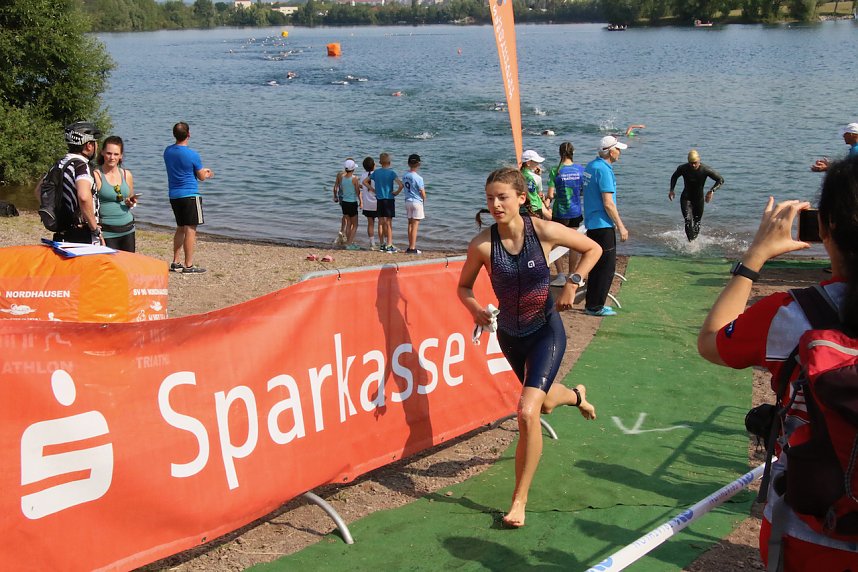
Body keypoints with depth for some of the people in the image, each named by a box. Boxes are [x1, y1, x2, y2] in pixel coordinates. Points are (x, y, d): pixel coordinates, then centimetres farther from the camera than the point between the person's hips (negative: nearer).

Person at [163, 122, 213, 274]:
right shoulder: (192, 155, -15)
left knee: (180, 228, 18)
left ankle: (175, 262, 20)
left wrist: (202, 170, 24)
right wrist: (207, 174, 19)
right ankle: (188, 266, -2)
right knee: (190, 230, -3)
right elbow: (201, 177, -5)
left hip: (174, 196, 7)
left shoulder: (168, 151, 6)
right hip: (190, 195, -7)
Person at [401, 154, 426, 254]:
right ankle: (412, 248, -2)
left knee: (410, 224, 14)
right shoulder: (418, 178, -16)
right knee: (415, 225, -3)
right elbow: (423, 193, -14)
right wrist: (424, 200, 7)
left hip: (408, 201, 6)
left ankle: (410, 246, 18)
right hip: (417, 202, -6)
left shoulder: (404, 176, 2)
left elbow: (404, 187, 8)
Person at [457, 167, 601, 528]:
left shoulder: (544, 231, -20)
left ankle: (520, 500, -4)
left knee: (527, 412, -19)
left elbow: (593, 248, -3)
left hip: (546, 331, -3)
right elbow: (464, 286, -3)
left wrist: (573, 283, -17)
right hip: (509, 335, 3)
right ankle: (576, 395, 65)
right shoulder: (482, 244, -19)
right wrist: (476, 310, -23)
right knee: (544, 402, 25)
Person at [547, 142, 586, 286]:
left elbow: (551, 195, -16)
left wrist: (547, 202, 4)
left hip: (559, 212, -3)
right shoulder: (580, 170, -4)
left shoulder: (555, 171, -14)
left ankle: (561, 275, 0)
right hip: (575, 211, 3)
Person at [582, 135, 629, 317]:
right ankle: (596, 306, 2)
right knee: (607, 267, -2)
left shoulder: (590, 166, 11)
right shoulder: (604, 170, -18)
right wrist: (621, 226, -13)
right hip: (603, 225, -9)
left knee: (597, 265, 16)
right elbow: (608, 203, -20)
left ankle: (592, 304, 22)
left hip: (591, 223, 9)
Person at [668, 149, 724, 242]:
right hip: (686, 199, -1)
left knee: (697, 224, 12)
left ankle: (694, 240, 35)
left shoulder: (705, 170, -20)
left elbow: (721, 180, -15)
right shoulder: (683, 168, -15)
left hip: (699, 199, 1)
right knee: (689, 221, -21)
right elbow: (674, 177, 7)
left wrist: (712, 191, -30)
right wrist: (671, 190, -5)